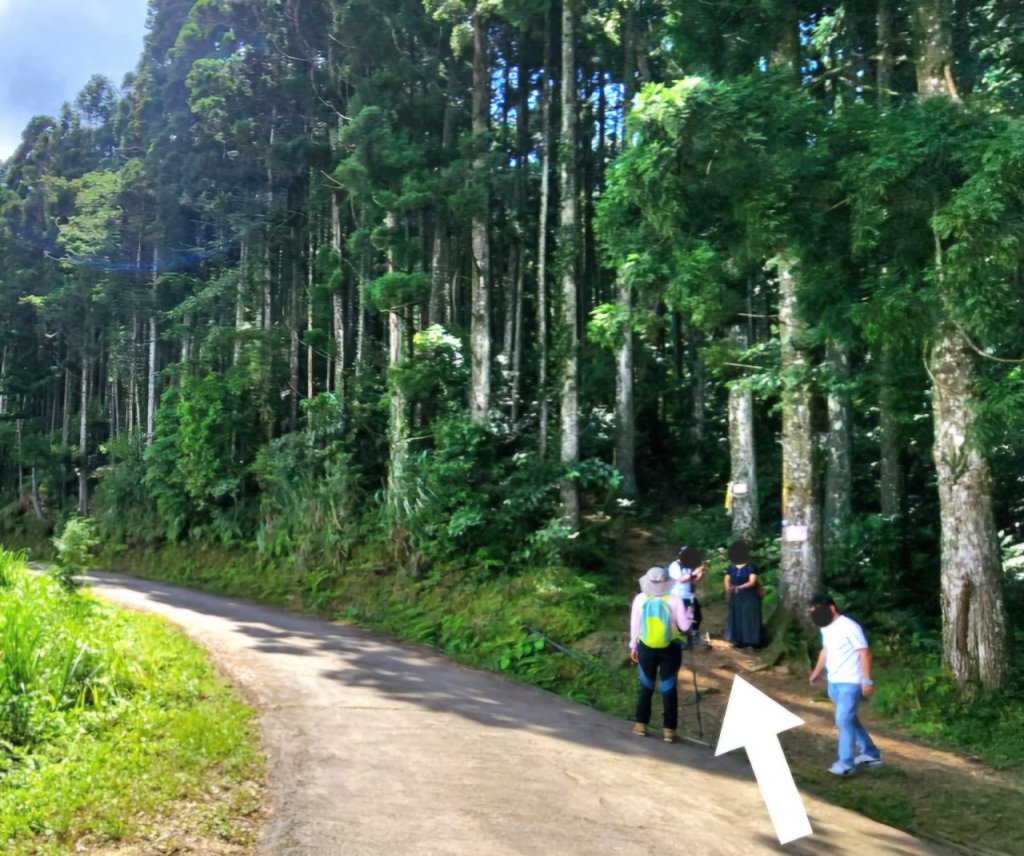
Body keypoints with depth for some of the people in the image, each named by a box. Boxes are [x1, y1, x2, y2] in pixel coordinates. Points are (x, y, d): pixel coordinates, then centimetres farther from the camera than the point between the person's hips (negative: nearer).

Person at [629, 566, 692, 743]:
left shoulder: (640, 599, -8)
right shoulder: (675, 601, -14)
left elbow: (634, 625, 0)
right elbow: (684, 626, -8)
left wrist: (633, 646, 12)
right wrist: (687, 613, 12)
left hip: (646, 648, 2)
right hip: (670, 649, -2)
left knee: (646, 686, 16)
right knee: (669, 688, 7)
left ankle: (641, 724, 21)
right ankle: (669, 730, 9)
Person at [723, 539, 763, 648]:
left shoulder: (750, 567, -11)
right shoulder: (731, 567, 3)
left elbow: (753, 582, -19)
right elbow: (727, 580, 12)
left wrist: (740, 587, -31)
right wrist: (728, 590, -7)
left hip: (749, 597, -5)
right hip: (736, 597, 5)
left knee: (750, 618, -3)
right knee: (736, 618, 6)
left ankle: (753, 641, 5)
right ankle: (739, 641, 15)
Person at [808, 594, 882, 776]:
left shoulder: (849, 627, -18)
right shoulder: (826, 628, 8)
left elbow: (864, 653, -17)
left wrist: (867, 680, -19)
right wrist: (817, 671, 28)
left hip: (850, 682, -9)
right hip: (833, 682, 9)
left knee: (843, 720, -13)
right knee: (849, 719, 17)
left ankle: (846, 763, -7)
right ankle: (871, 753, 31)